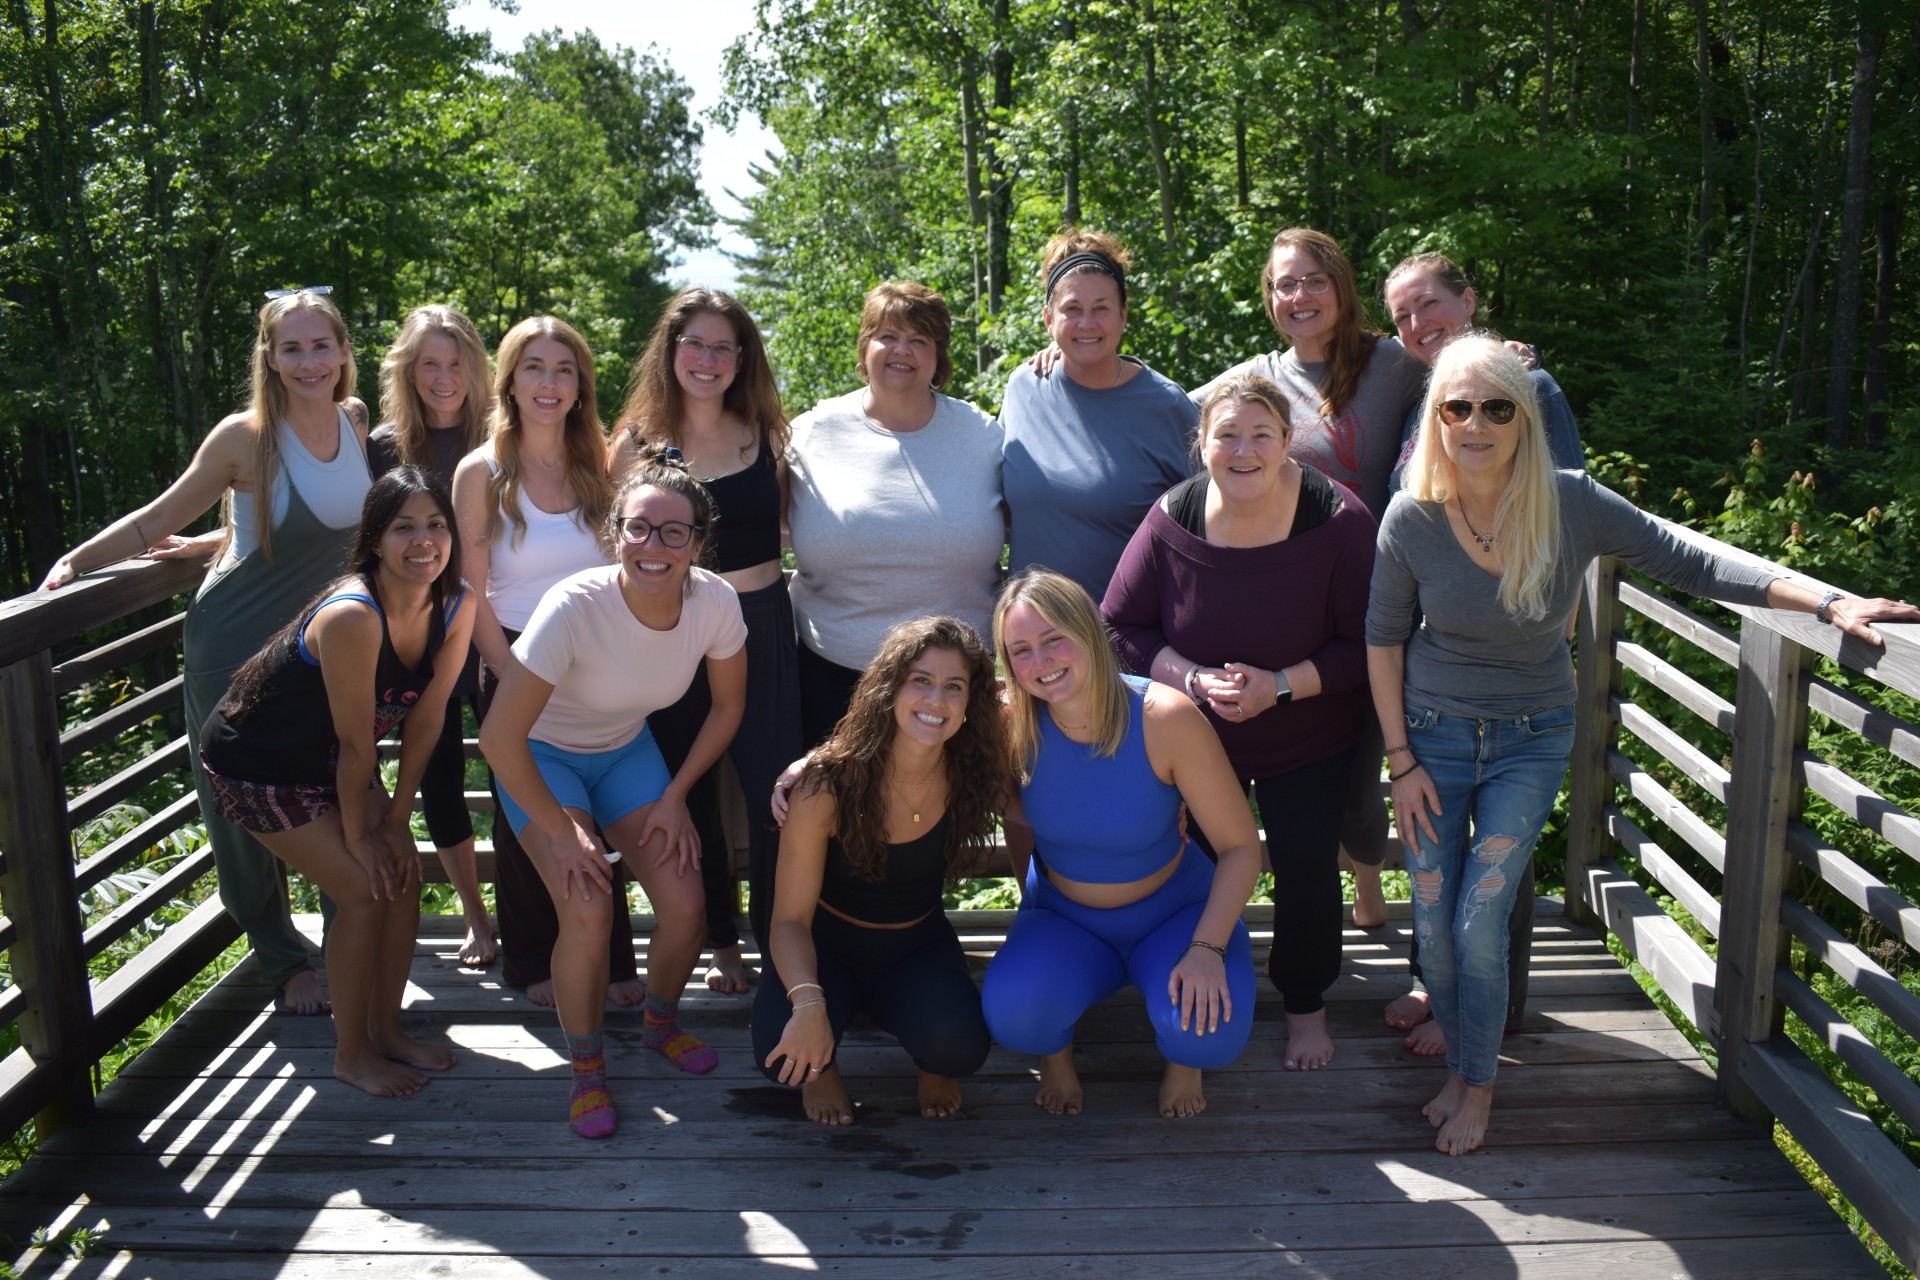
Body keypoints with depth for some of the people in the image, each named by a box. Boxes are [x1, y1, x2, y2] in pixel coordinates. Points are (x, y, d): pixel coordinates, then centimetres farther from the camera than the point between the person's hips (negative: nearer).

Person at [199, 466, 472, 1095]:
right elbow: (356, 742, -26)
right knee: (362, 890, -10)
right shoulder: (351, 617, -36)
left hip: (328, 760, 7)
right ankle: (351, 1053, 10)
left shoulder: (456, 607, -15)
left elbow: (424, 717, -7)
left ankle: (386, 1029, 20)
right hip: (255, 762, -7)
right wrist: (358, 835, -15)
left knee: (403, 874, 0)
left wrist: (397, 819, -4)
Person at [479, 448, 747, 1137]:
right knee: (588, 908, -22)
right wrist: (561, 829, -21)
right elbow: (500, 737, -29)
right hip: (542, 756, -3)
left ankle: (661, 1022, 23)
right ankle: (586, 1067, 5)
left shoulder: (714, 600, -23)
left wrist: (675, 796, -6)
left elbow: (728, 706, -3)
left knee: (685, 903, -10)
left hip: (626, 750, 4)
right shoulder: (574, 607, -34)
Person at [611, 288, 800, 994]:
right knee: (692, 793, 10)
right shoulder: (638, 442, 0)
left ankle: (777, 937, 14)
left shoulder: (766, 434, 3)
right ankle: (719, 941, 26)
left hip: (760, 624, 0)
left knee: (773, 786, -1)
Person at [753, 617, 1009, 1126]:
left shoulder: (972, 771, -20)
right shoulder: (829, 784, -27)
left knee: (958, 1046, -30)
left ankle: (934, 1066, 10)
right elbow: (791, 918, -22)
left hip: (918, 948, 2)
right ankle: (823, 1067, 7)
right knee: (784, 1049, -33)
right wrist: (808, 1003, -39)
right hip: (828, 946, -2)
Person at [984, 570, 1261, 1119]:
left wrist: (1207, 948, -28)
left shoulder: (1166, 718, -25)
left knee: (1208, 1031, -30)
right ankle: (1056, 1051, 9)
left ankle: (1182, 1056, 10)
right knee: (1013, 1011, -30)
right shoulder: (1012, 723, -18)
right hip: (1063, 920, 1)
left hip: (1173, 912, -1)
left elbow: (1241, 846, -19)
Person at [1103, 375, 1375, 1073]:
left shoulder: (1338, 520, -22)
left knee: (1306, 866, 8)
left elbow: (1365, 645, -17)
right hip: (1196, 737, 2)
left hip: (1308, 744, -1)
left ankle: (1306, 1003, 35)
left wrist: (1279, 685, -29)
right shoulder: (1172, 519, -18)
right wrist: (1196, 679, -24)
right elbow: (1119, 628, -10)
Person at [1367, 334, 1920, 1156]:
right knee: (1433, 926, 3)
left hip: (1530, 742, -1)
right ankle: (1459, 1063, 31)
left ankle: (1479, 1086, 18)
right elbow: (1383, 638, -4)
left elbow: (1690, 565, -9)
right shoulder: (1411, 518, -15)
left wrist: (1829, 604, -17)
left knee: (1479, 924, -6)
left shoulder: (1571, 505, -16)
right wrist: (1401, 761, -3)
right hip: (1434, 735, 1)